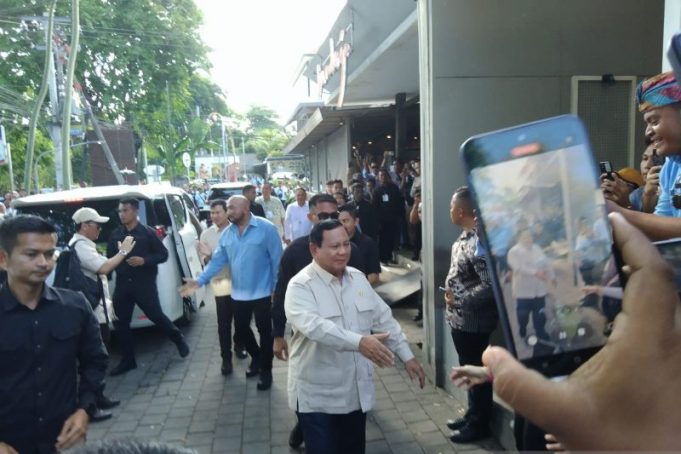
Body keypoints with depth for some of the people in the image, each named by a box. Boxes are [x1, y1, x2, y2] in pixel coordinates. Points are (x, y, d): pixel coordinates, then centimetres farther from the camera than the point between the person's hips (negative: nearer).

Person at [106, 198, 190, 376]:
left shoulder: (147, 232, -5)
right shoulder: (115, 235, 7)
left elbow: (163, 254, -4)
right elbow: (109, 259, 12)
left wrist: (144, 261, -17)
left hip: (144, 284, -4)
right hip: (122, 285, 5)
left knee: (156, 316, 0)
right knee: (121, 322, 7)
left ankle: (179, 340, 26)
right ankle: (128, 360, 21)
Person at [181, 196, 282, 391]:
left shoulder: (266, 228, -14)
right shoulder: (227, 233, 4)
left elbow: (277, 260, -13)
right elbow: (218, 261, 2)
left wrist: (277, 289, -14)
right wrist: (199, 281, -9)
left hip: (262, 292, -6)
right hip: (238, 293, 6)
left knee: (264, 331, 8)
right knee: (241, 331, 17)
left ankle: (266, 370, 25)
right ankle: (257, 357, 43)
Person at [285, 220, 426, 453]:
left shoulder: (358, 278, 4)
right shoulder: (300, 286, -16)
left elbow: (383, 318, 9)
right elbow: (314, 326, -33)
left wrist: (407, 356, 6)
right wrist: (359, 341, -43)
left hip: (356, 390, 6)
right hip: (318, 397, -6)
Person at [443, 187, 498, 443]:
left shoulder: (478, 242, -24)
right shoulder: (465, 237, 5)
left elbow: (490, 285, -28)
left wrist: (459, 300, -19)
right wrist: (453, 295, 4)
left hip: (473, 321, -9)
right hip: (461, 319, 9)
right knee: (468, 371, 21)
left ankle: (479, 424, 26)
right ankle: (472, 415, 38)